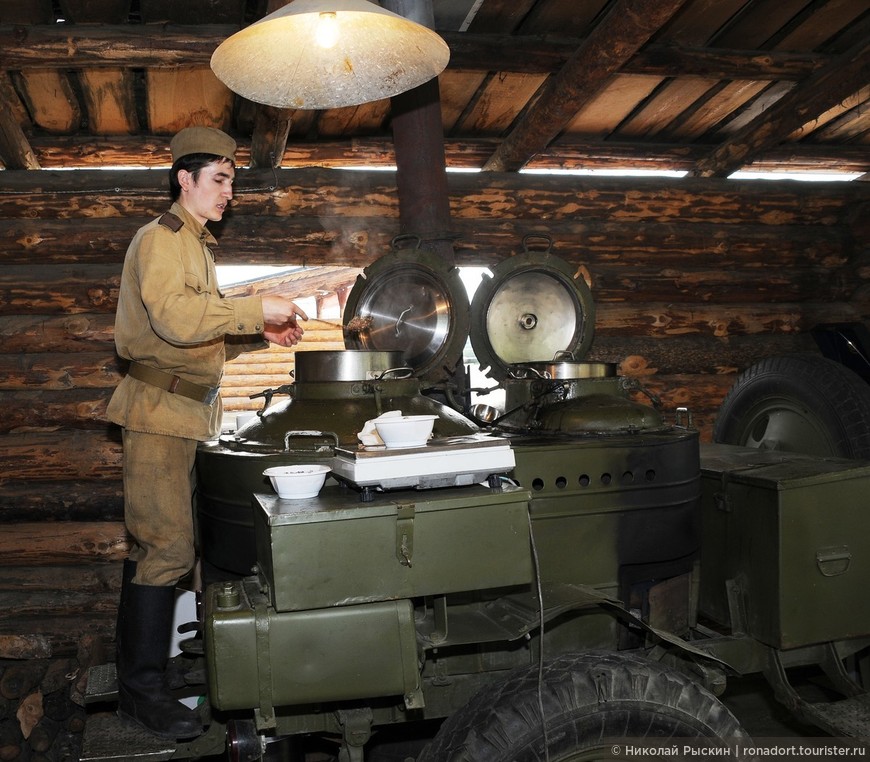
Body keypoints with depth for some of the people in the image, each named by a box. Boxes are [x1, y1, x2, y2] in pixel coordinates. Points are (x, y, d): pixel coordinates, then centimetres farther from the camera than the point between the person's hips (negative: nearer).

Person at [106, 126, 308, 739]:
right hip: (158, 409, -10)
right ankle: (143, 688, -2)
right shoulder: (161, 239, -8)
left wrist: (260, 333, 11)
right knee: (167, 547, -10)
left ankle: (139, 669, 22)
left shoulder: (196, 246, 22)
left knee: (153, 544, 13)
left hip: (183, 412, 10)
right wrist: (257, 308, -21)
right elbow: (175, 317, -25)